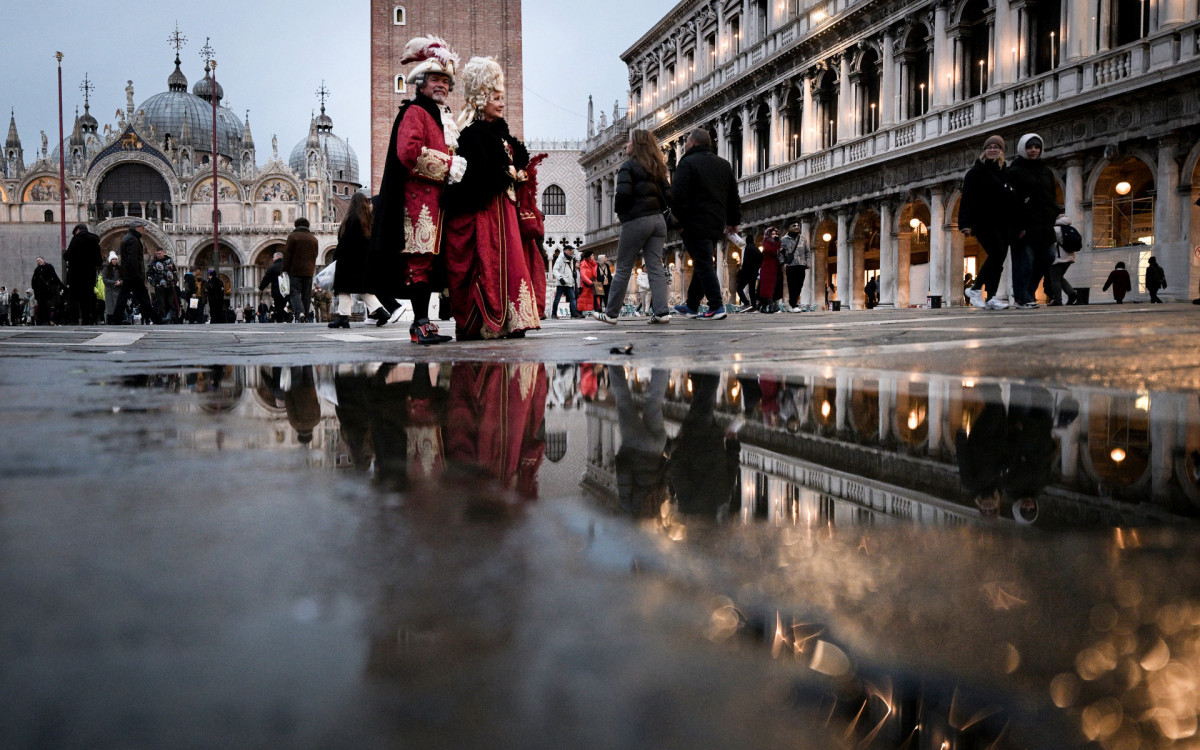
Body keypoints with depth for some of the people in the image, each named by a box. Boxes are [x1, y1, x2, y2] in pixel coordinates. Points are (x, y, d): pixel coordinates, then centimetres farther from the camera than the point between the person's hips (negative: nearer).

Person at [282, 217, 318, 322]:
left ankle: (300, 312, -26)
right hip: (309, 271, 4)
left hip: (295, 270, -4)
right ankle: (306, 317, 7)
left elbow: (287, 254, -6)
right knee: (306, 294, 7)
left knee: (295, 292, -5)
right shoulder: (313, 238, 12)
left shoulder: (292, 236, -3)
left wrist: (285, 268, -3)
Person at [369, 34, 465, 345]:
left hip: (437, 196, 9)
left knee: (429, 258, 7)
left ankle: (420, 322, 10)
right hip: (418, 194, -9)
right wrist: (449, 166, -14)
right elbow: (409, 152, -19)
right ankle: (421, 323, -15)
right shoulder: (415, 112, -4)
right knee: (419, 257, -12)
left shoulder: (444, 118, 24)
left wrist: (454, 167, 9)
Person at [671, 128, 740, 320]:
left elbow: (680, 196, -16)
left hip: (696, 224, -7)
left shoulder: (687, 163, -7)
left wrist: (679, 221, -13)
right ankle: (692, 306, 23)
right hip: (717, 225, 8)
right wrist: (733, 221, 20)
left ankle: (716, 307, -13)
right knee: (703, 264, 15)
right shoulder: (724, 164, 16)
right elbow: (733, 196, 17)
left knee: (703, 265, -7)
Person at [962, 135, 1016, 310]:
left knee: (998, 259, 2)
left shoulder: (1006, 173, 18)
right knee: (997, 253, -19)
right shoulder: (976, 172, 2)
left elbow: (1013, 200, 20)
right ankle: (975, 289, -7)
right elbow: (967, 199, -6)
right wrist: (965, 223, -16)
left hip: (1002, 223, 6)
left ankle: (991, 298, 5)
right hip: (984, 221, -6)